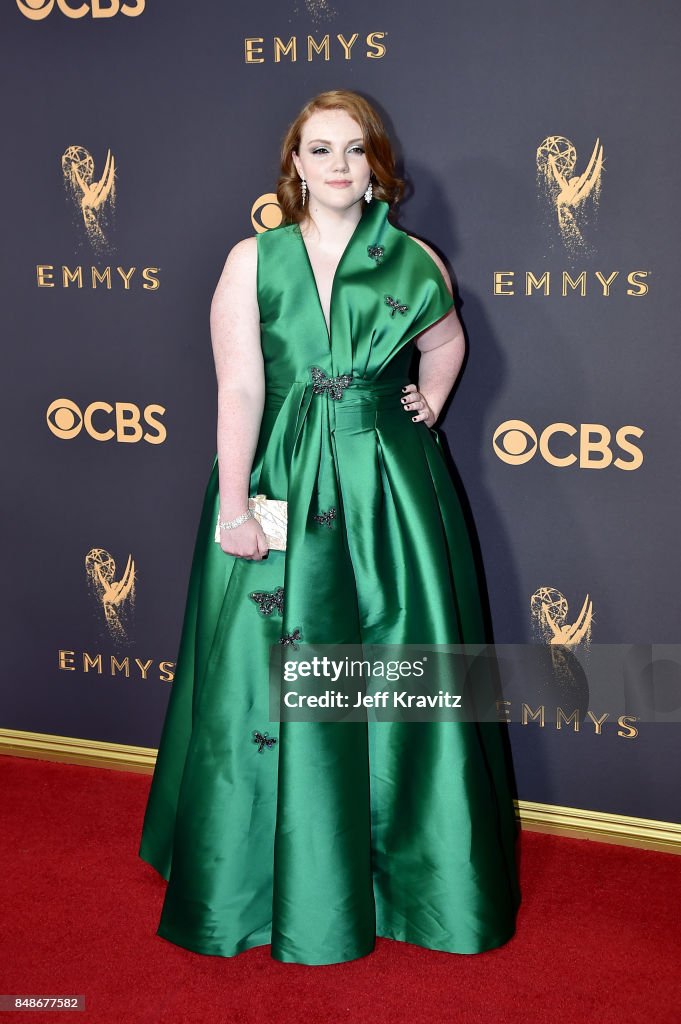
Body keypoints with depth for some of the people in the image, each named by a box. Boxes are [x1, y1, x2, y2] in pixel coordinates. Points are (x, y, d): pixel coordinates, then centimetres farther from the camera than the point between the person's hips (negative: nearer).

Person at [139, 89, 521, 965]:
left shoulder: (413, 262, 4)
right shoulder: (253, 260, -1)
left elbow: (446, 341, 25)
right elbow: (238, 387, -9)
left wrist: (428, 408, 11)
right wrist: (234, 504, -14)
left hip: (390, 488, 2)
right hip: (280, 485, -1)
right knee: (274, 681, 3)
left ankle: (416, 871, 25)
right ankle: (285, 880, 22)